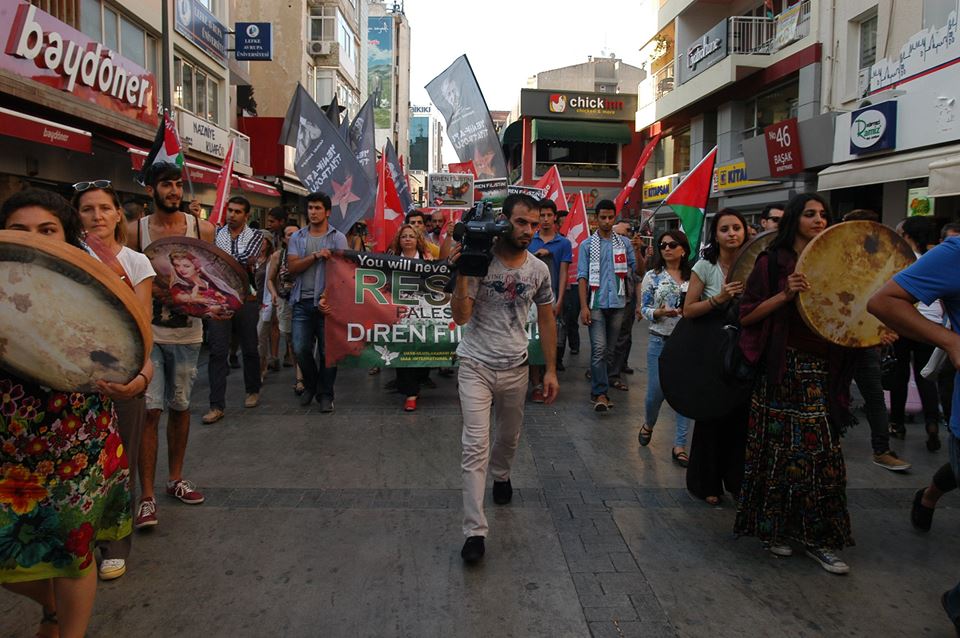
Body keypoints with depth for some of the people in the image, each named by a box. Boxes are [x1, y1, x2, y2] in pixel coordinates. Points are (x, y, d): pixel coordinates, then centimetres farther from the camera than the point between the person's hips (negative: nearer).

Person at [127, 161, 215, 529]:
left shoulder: (201, 229, 1)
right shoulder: (135, 231, 0)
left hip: (187, 332, 2)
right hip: (147, 331, -1)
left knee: (180, 406, 12)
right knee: (149, 410, -6)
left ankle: (175, 478, 29)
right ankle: (147, 496, 3)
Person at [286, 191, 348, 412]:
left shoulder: (338, 238, 2)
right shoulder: (297, 237, 11)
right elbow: (291, 267, 0)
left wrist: (325, 298, -17)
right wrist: (315, 256, -14)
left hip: (327, 301, -3)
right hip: (302, 301, 3)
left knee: (327, 350, 0)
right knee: (301, 349, 2)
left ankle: (325, 394, 13)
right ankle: (311, 385, 27)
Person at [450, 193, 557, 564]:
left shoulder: (539, 270, 0)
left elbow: (546, 320, 9)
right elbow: (460, 317, -15)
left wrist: (551, 370, 8)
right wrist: (461, 273, -27)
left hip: (515, 367, 4)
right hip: (476, 365, -4)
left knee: (510, 436, 21)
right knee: (475, 446, -9)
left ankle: (500, 475, 55)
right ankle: (475, 531, -4)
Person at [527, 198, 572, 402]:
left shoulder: (563, 243, 6)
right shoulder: (528, 241, 8)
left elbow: (563, 273, 2)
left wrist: (559, 301, -6)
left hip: (552, 298, 0)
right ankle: (537, 385, 2)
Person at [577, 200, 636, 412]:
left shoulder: (624, 243, 11)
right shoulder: (587, 245, 3)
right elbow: (582, 277, -1)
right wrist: (584, 306, -9)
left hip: (617, 303, 3)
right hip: (596, 304, -3)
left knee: (609, 350, 8)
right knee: (599, 348, -12)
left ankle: (597, 390, 18)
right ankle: (600, 393, -8)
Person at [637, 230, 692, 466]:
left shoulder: (693, 276, 6)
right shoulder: (652, 276, 2)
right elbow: (644, 309, 0)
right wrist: (660, 313, -18)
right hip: (660, 341, -1)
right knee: (656, 391, 0)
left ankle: (679, 445, 11)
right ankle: (648, 424, 33)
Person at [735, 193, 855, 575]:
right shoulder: (772, 263, 0)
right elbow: (747, 316, -5)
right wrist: (785, 295, -17)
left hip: (823, 373, 4)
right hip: (782, 369, -3)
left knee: (822, 452, 3)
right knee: (779, 450, 3)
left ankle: (816, 536, 14)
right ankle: (774, 528, 19)